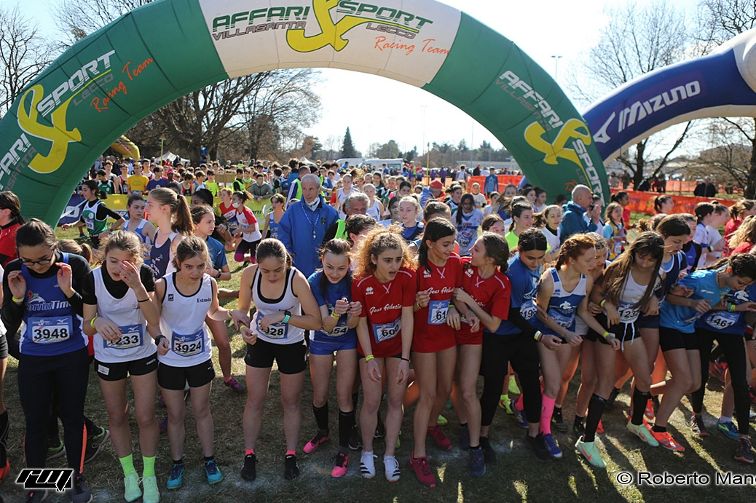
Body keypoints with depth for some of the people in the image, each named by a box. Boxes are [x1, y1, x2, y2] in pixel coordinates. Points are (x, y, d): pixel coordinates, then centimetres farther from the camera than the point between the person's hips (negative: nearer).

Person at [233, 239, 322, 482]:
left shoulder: (296, 279, -30)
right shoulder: (250, 274, -22)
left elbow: (316, 321, -29)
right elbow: (243, 309, -6)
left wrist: (282, 317, -37)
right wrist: (244, 327, -26)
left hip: (291, 345, -2)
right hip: (259, 341, 2)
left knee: (290, 402, 13)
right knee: (254, 400, 11)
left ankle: (291, 455, 31)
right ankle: (249, 455, 30)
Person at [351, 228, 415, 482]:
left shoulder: (407, 276, -19)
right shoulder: (361, 283, -21)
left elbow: (407, 317, -17)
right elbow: (361, 322, -13)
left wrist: (405, 359, -17)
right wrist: (369, 359, -14)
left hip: (398, 347, 1)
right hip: (371, 348, -1)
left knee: (396, 400, 6)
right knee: (372, 402, 1)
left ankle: (390, 454, 24)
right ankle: (367, 451, 24)